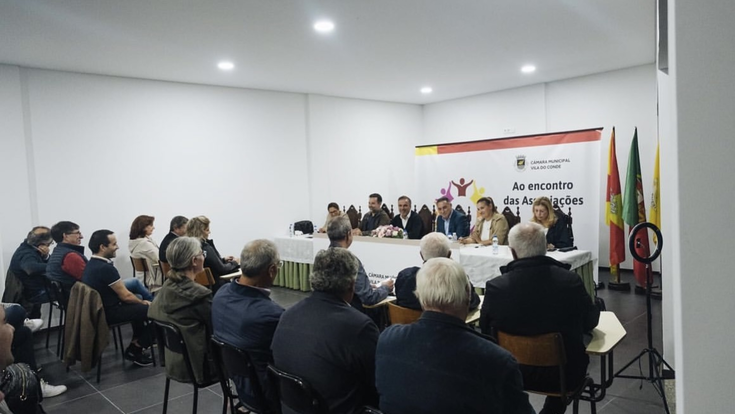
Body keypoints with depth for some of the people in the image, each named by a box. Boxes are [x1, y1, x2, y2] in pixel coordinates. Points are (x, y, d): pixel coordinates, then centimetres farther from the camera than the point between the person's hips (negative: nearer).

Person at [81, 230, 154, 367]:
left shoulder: (91, 264, 5)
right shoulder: (106, 268, -26)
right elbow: (125, 296, -19)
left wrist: (141, 301, 9)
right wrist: (143, 302, 0)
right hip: (109, 312, -10)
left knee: (137, 304, 25)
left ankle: (135, 345, 24)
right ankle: (136, 350, 8)